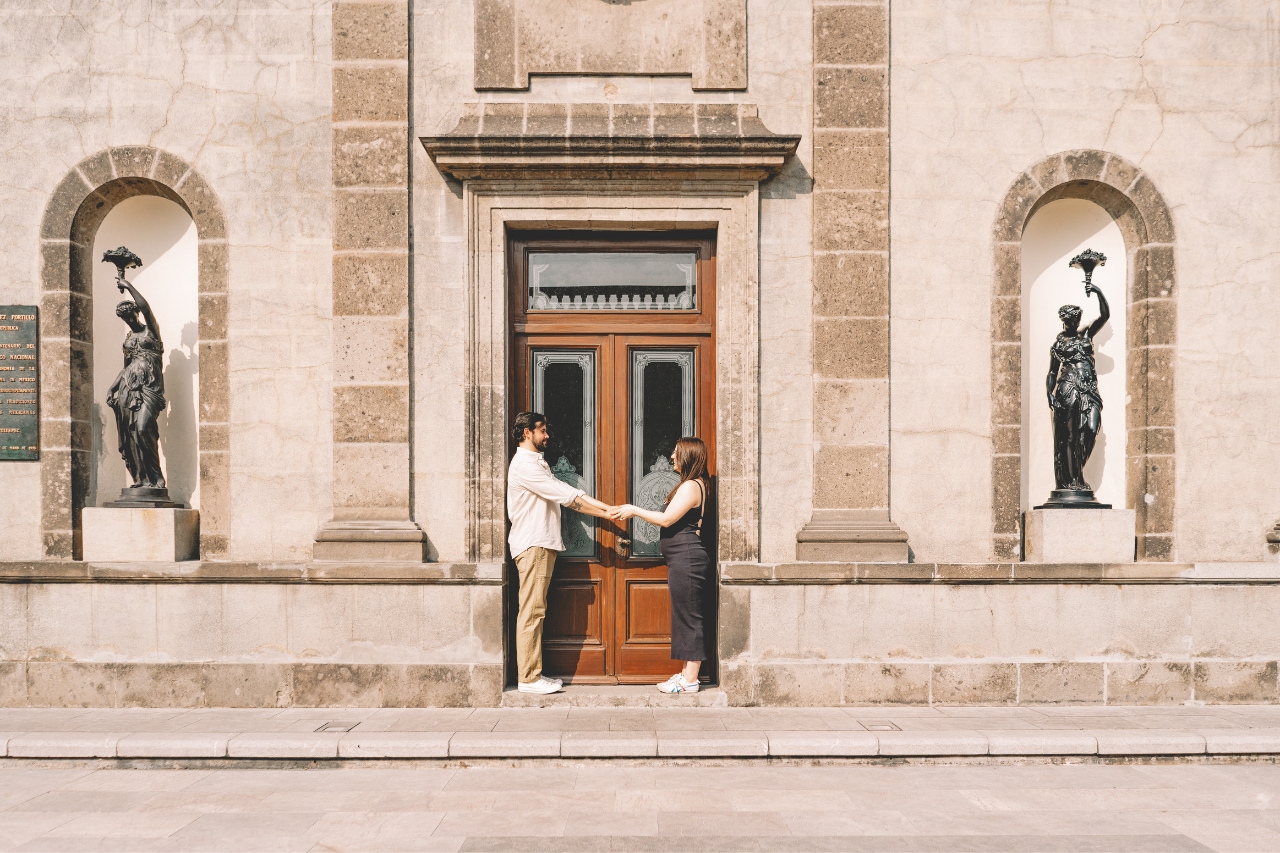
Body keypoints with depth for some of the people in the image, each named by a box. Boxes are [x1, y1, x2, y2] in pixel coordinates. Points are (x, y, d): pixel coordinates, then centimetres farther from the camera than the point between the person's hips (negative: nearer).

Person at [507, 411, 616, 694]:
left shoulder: (538, 463, 21)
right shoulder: (524, 465, -12)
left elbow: (566, 495, 14)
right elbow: (565, 495, -16)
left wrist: (605, 509, 3)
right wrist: (606, 509, -12)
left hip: (543, 544, 10)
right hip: (532, 545, -10)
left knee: (536, 611, 10)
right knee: (531, 611, -8)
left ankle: (534, 673, 14)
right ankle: (528, 678, -4)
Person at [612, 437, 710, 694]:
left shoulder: (690, 486, -14)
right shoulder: (692, 485, 19)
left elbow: (666, 519, -17)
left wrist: (634, 510, -8)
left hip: (686, 560, -11)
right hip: (683, 560, 11)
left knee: (688, 617, -5)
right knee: (685, 617, 13)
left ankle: (690, 680, 0)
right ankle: (688, 673, 19)